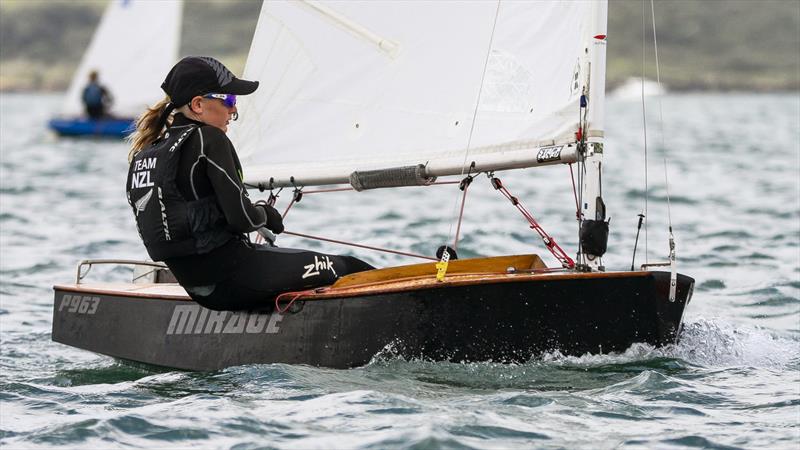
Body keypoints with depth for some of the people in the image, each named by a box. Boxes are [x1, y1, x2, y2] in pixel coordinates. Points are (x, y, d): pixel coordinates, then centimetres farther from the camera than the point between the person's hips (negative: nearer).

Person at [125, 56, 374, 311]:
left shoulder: (145, 151, 11)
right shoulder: (209, 139, -14)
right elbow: (241, 217, -19)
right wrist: (266, 214, 4)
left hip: (194, 285, 9)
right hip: (229, 276, -9)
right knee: (347, 269, 1)